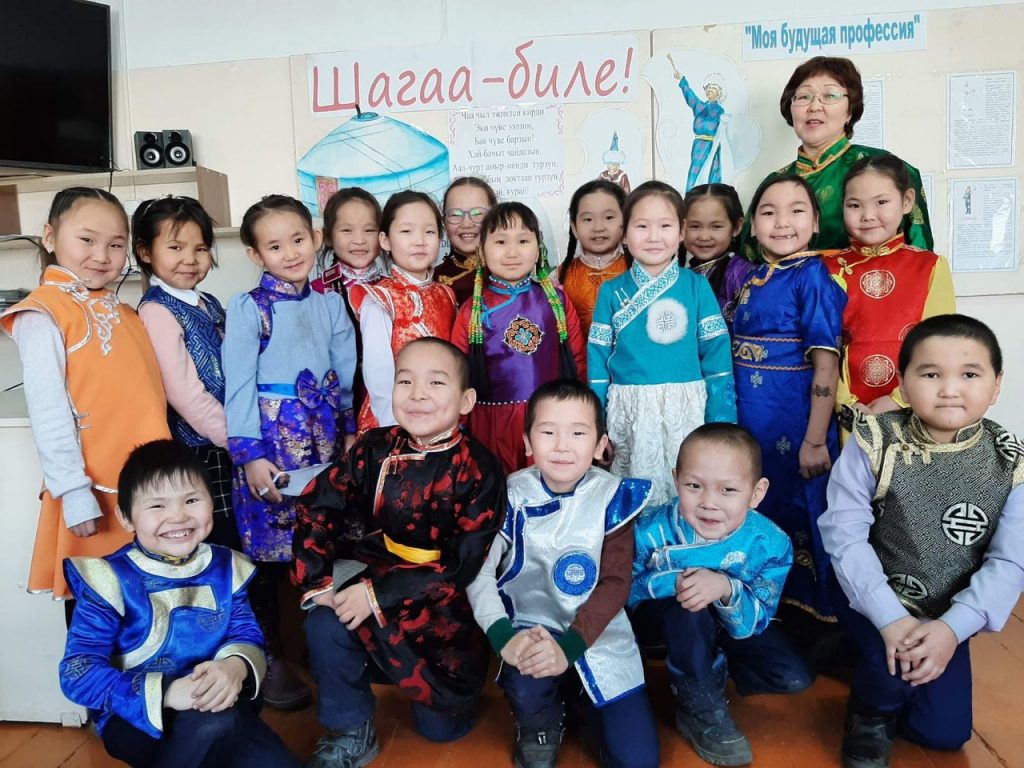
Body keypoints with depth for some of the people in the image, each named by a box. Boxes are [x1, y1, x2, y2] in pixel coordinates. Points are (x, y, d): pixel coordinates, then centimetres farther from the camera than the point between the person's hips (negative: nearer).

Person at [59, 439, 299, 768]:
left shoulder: (224, 567, 2)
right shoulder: (112, 579, -12)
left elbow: (248, 635, -1)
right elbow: (78, 673, -17)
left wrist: (236, 666, -26)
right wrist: (165, 692, -30)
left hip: (217, 704, 3)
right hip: (136, 719, -2)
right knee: (218, 723, -32)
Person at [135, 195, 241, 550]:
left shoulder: (210, 304, 11)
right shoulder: (157, 311, -11)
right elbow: (185, 394, -17)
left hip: (230, 447, 7)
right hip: (200, 454, -7)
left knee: (243, 545, 11)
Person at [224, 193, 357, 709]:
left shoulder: (330, 304, 8)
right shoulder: (248, 308, -4)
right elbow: (239, 385, -8)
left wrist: (350, 431, 10)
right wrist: (249, 453, -13)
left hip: (326, 437, 4)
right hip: (271, 437, -4)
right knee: (268, 552, 3)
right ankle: (270, 660, 21)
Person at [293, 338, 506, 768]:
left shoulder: (478, 470, -15)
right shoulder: (375, 449, -5)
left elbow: (461, 563, -19)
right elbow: (318, 507, -4)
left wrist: (379, 594, -25)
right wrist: (317, 580, -17)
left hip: (443, 600, -2)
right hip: (368, 575, 3)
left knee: (440, 725, -4)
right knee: (324, 622, -25)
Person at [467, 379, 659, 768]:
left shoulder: (613, 497, -8)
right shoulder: (511, 495, -8)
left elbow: (616, 583, -11)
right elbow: (478, 572, -12)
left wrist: (568, 645, -24)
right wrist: (505, 637, -29)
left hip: (597, 635, 1)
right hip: (530, 629, 0)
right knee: (525, 683, -33)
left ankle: (578, 695, 23)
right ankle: (539, 725, 5)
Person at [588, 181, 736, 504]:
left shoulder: (697, 286, 1)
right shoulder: (611, 291, 3)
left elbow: (717, 356, 0)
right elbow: (598, 358, 4)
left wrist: (721, 420, -5)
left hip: (686, 410, 0)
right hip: (630, 414, 1)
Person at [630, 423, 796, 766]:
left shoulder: (769, 544, -27)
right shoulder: (652, 529, -30)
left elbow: (755, 621, -26)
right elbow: (623, 589, -20)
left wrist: (727, 589, -48)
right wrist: (672, 582, -39)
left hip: (728, 625, 3)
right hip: (660, 617, -2)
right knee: (688, 608, -36)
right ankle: (701, 709, -13)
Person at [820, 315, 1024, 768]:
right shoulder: (874, 443, -20)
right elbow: (844, 535, -20)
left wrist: (952, 627, -26)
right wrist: (890, 618, -28)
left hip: (945, 617, 3)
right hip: (873, 599, -3)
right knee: (896, 659, -31)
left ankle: (874, 667, 35)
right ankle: (870, 715, 6)